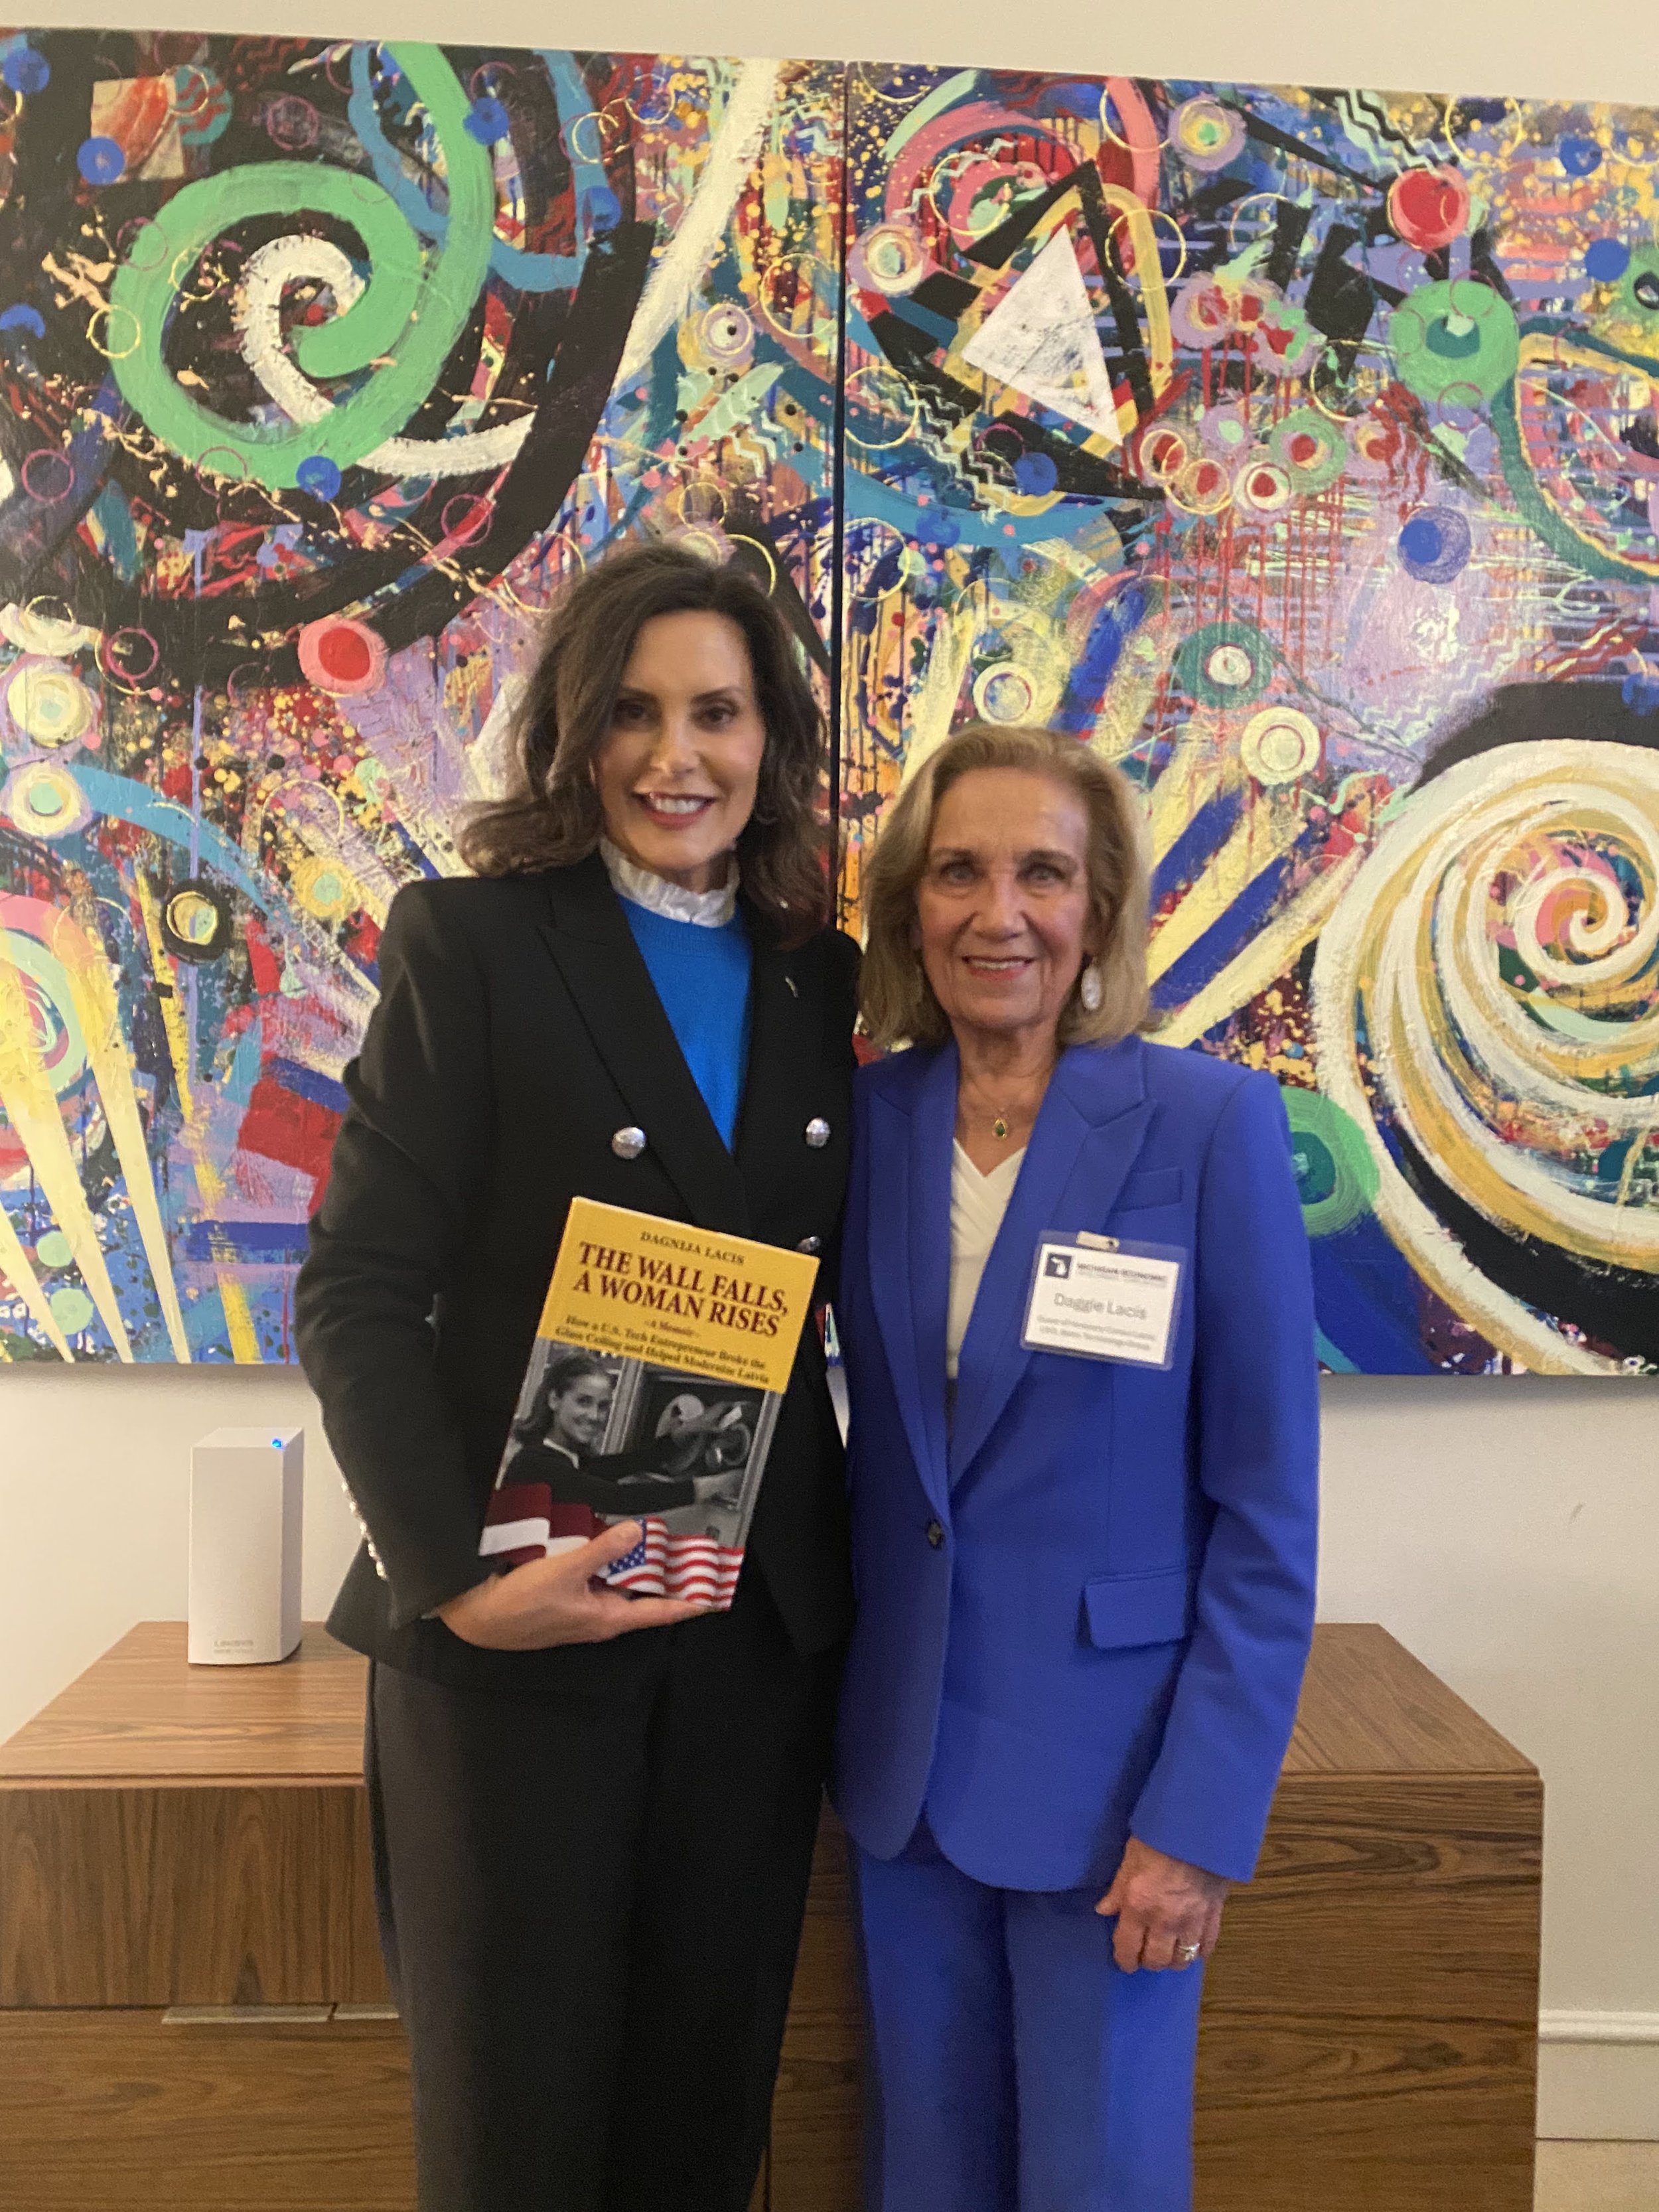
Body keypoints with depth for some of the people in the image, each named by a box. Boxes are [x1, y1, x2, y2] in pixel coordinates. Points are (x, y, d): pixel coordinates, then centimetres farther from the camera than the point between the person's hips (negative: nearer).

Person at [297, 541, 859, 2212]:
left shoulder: (818, 979, 8)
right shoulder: (472, 941, -6)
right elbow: (356, 1289, -11)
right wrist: (455, 1571, -21)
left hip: (761, 1628, 4)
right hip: (513, 1630, -3)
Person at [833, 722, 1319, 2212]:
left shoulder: (1210, 1124, -12)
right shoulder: (871, 1119, -1)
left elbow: (1267, 1506, -10)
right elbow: (880, 1443, 7)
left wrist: (1203, 1816, -12)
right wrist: (851, 1719, 0)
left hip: (1110, 1772, -3)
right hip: (907, 1763, 4)